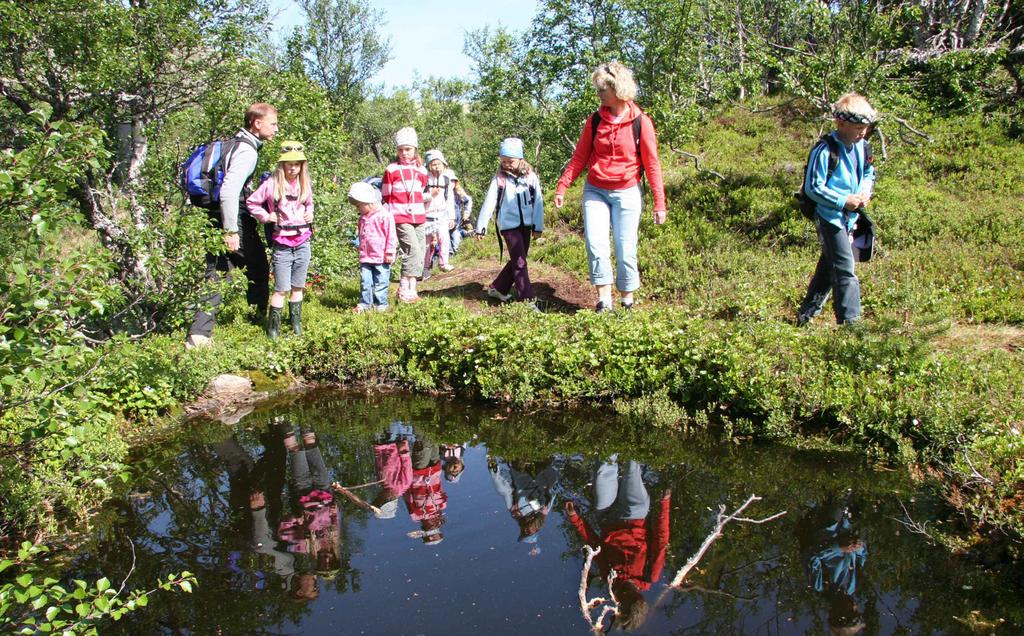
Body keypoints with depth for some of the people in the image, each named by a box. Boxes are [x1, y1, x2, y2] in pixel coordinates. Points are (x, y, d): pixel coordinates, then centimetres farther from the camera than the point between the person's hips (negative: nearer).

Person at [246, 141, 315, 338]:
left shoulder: (305, 184, 7)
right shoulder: (272, 184, -6)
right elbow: (251, 202, 3)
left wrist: (310, 213, 8)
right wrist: (265, 216, -6)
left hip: (303, 243, 4)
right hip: (282, 245, -4)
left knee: (298, 287, 11)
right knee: (281, 289, -4)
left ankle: (296, 324, 22)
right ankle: (273, 327, 5)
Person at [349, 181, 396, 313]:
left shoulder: (384, 215, -12)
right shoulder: (363, 217, 12)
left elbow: (391, 235, -12)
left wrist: (389, 252, -13)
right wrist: (361, 251, 23)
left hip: (381, 257, -6)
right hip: (366, 257, 6)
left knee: (380, 282, 3)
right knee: (364, 281, 3)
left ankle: (381, 304, 13)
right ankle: (364, 303, 10)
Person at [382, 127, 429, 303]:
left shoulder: (421, 170, 13)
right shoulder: (391, 169, 0)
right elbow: (386, 196, 4)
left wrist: (429, 195, 8)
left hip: (418, 217, 6)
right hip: (401, 218, -6)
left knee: (419, 253, 5)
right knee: (413, 250, -17)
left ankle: (411, 290, 13)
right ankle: (404, 291, -10)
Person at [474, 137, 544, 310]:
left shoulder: (531, 177, 0)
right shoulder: (499, 179, -4)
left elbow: (538, 202, 4)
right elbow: (488, 203, -3)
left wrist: (538, 226, 3)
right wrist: (481, 227, -3)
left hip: (526, 224, 4)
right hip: (508, 225, -4)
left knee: (517, 260, 13)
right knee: (519, 262, -9)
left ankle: (497, 289, 30)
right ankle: (528, 299, -10)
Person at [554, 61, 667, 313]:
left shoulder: (640, 122, -6)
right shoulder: (595, 120, 2)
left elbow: (652, 163, -3)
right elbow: (579, 157, 7)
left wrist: (659, 202, -5)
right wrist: (562, 187, -1)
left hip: (627, 194, -2)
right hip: (595, 191, 2)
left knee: (625, 250, -1)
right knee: (595, 243, -12)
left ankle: (627, 300, 15)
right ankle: (604, 299, -6)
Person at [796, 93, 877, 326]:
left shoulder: (861, 147, 6)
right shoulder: (825, 150, -18)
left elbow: (869, 174, 21)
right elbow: (814, 187, -17)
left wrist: (865, 193, 0)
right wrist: (843, 201, -19)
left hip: (849, 217, 8)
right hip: (829, 217, -8)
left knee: (829, 267, 16)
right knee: (845, 270, -11)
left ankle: (806, 315, 29)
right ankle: (850, 320, -8)